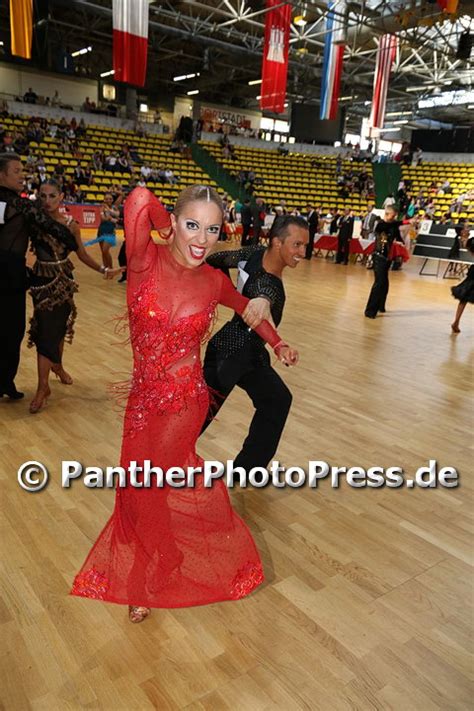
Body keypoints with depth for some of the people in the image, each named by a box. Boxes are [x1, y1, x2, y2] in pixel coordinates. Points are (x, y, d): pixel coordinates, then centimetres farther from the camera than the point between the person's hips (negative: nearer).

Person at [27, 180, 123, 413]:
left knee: (60, 327, 13)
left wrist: (104, 270, -5)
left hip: (63, 281, 2)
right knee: (45, 330, -5)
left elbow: (82, 255, 2)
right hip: (42, 281, -2)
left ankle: (57, 365, 41)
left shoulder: (71, 225, -4)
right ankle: (43, 387, 0)